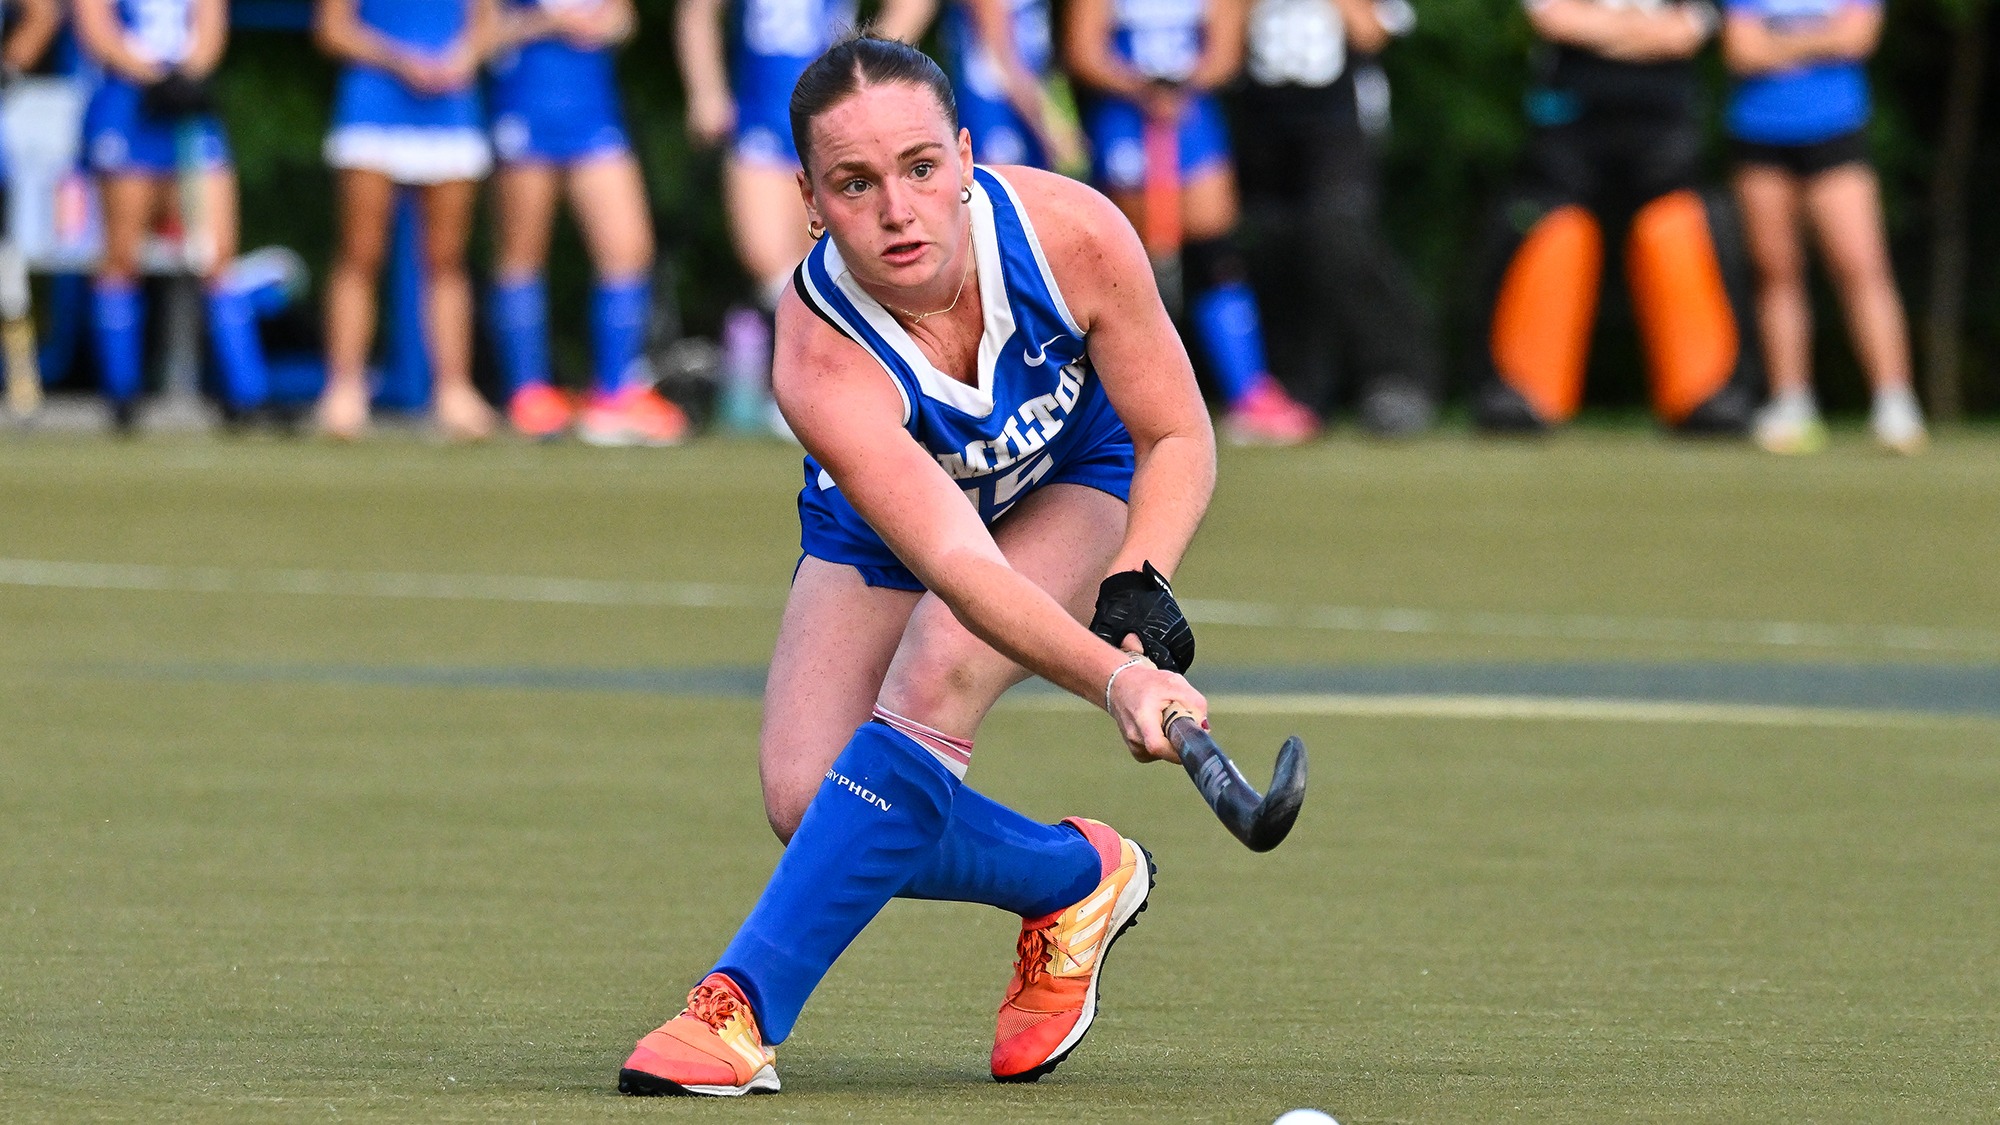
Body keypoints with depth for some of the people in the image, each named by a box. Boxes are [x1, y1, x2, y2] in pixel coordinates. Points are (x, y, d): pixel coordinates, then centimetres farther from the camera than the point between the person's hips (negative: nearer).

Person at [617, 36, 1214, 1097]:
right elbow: (956, 562, -48)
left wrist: (1136, 589, -34)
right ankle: (1074, 877, 8)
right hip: (875, 531, 1)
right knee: (807, 798, -18)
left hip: (1077, 487, -1)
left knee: (934, 674, -30)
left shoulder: (1072, 233, -32)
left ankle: (744, 1008, -29)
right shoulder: (820, 362, -38)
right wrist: (1112, 679, -63)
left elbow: (1178, 437, -16)